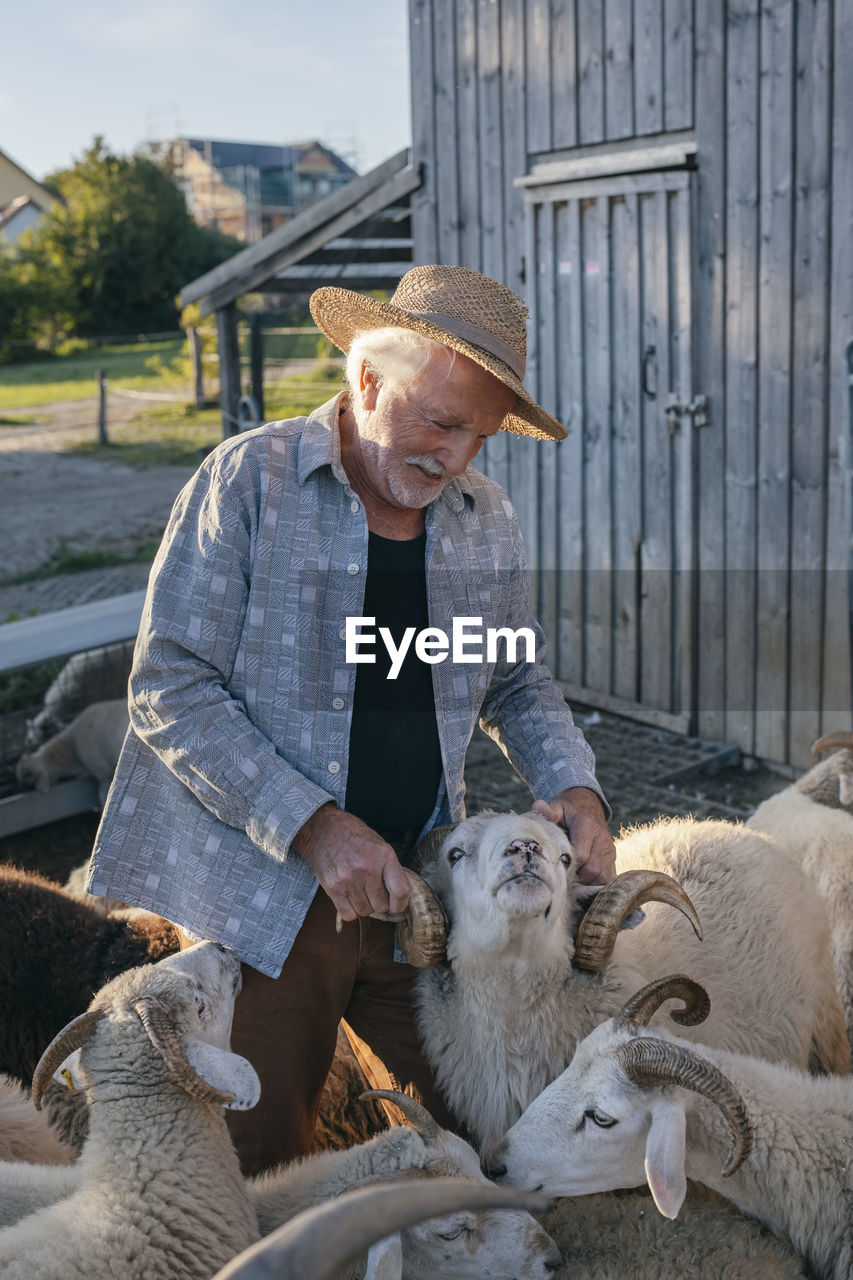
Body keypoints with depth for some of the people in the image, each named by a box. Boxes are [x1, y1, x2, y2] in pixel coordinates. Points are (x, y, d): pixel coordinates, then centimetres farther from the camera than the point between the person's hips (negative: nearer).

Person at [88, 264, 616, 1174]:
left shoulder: (487, 518, 4)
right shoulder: (246, 482, -11)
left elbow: (516, 681, 16)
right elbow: (171, 692, -15)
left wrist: (574, 787, -3)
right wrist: (315, 827, -21)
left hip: (421, 888, 4)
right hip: (263, 891, -4)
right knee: (256, 1162, 7)